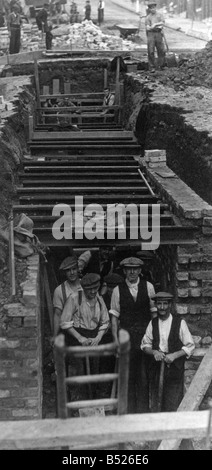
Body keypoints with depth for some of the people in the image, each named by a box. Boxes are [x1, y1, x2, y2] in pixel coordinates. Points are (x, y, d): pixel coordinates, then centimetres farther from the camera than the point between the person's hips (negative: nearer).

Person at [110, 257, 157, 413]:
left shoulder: (148, 287, 1)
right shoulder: (118, 290, 0)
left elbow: (154, 312, 5)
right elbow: (114, 316, 2)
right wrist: (116, 340, -2)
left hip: (145, 334, 0)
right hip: (126, 334, 0)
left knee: (144, 373, 2)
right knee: (128, 373, 5)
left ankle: (143, 409, 15)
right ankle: (129, 408, 19)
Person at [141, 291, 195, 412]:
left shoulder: (180, 322, -3)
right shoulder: (153, 323, 6)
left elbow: (190, 346, -1)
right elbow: (145, 345, 11)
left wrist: (174, 355, -14)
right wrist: (154, 352, -9)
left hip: (174, 368, -3)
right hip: (156, 367, 3)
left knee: (173, 404, -3)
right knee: (156, 404, 5)